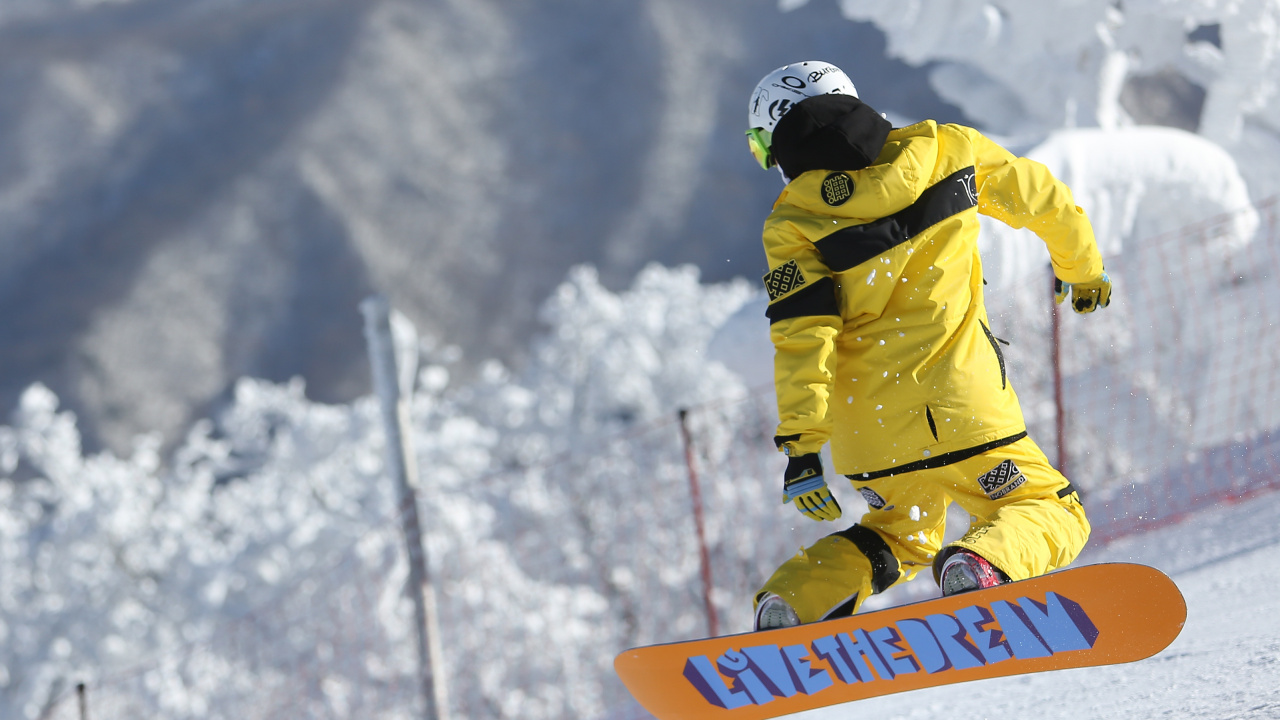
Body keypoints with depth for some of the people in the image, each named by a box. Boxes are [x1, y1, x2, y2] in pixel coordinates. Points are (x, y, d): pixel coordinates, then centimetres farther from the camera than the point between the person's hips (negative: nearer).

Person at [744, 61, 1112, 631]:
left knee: (900, 534, 27)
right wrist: (1082, 269, 36)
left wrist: (800, 445, -11)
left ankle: (792, 602, 6)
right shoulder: (944, 149, 6)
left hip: (864, 427, 2)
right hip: (957, 404, -2)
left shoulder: (793, 224, 0)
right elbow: (1042, 200, 18)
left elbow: (801, 338, -10)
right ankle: (981, 565, -20)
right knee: (1048, 511, 13)